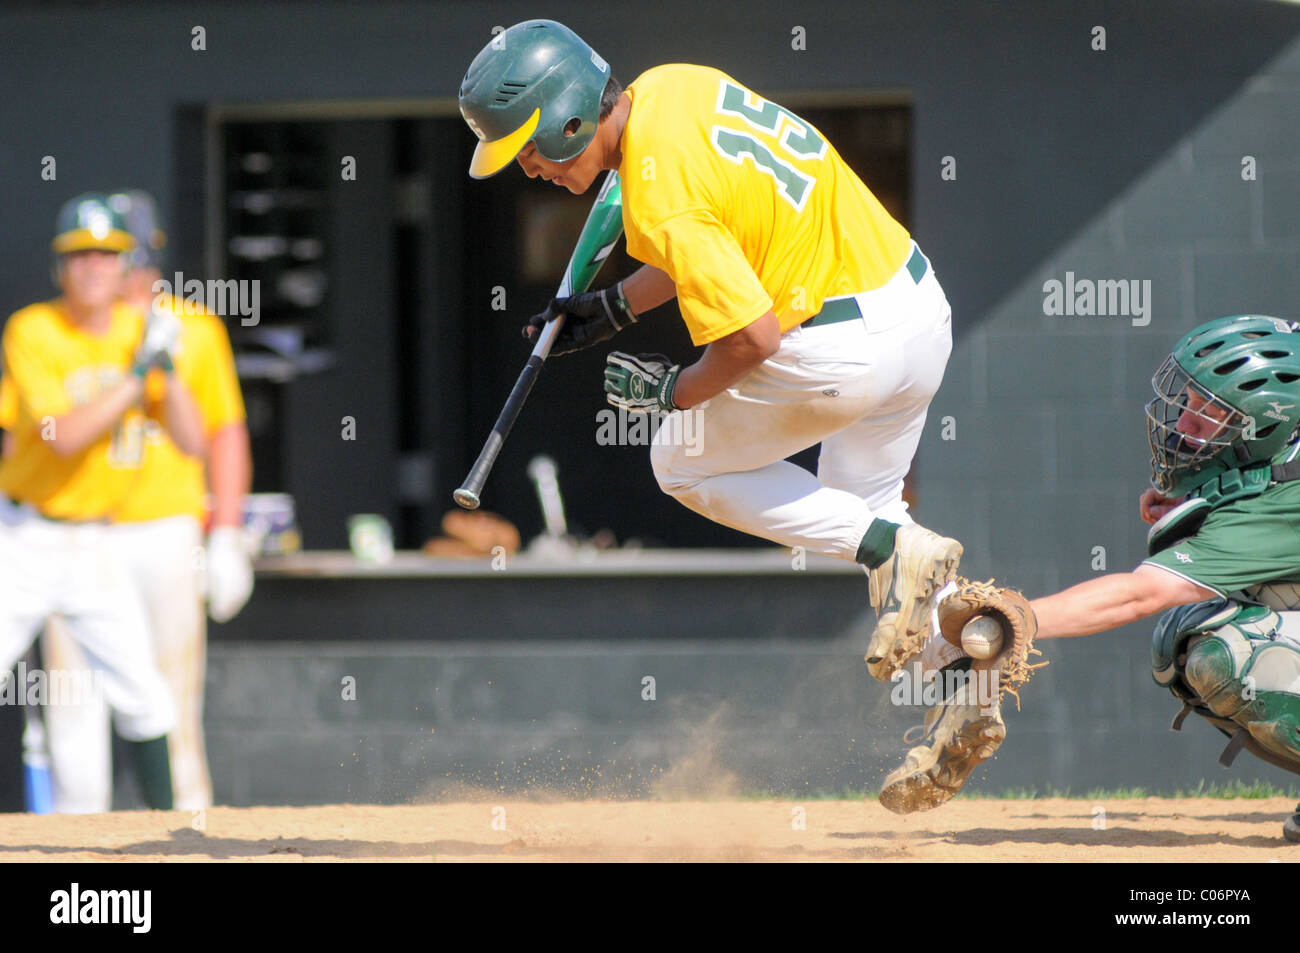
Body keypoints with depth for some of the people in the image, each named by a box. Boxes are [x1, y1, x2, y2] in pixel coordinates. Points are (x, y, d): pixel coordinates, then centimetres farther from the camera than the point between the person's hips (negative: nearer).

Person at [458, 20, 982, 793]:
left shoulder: (660, 200, -24)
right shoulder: (671, 87, 4)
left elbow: (754, 336, -25)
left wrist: (677, 393, -6)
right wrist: (615, 308, 22)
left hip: (844, 348, -9)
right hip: (922, 305, 9)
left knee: (685, 467, 14)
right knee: (859, 509, 27)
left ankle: (893, 550, 0)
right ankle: (969, 694, 15)